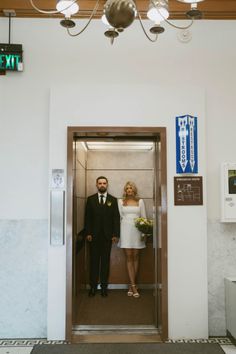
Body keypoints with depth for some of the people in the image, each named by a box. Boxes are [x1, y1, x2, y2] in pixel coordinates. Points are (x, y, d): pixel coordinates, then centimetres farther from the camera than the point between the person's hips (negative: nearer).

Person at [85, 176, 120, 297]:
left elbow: (116, 218, 3)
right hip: (94, 235, 0)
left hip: (107, 235, 0)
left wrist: (115, 234, -5)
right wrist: (88, 233, -5)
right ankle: (93, 286, 11)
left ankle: (104, 286, 13)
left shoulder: (113, 200, 6)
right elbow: (87, 217, 3)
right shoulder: (90, 199, 6)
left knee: (105, 261, 5)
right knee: (94, 261, 4)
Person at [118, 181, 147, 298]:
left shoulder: (140, 201, 9)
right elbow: (119, 217, 8)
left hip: (136, 230, 1)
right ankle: (133, 285, -5)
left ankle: (131, 284, 10)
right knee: (129, 257, -4)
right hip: (126, 230, -1)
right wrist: (118, 232, 2)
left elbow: (144, 217, 7)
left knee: (135, 257, 2)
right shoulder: (120, 201, 9)